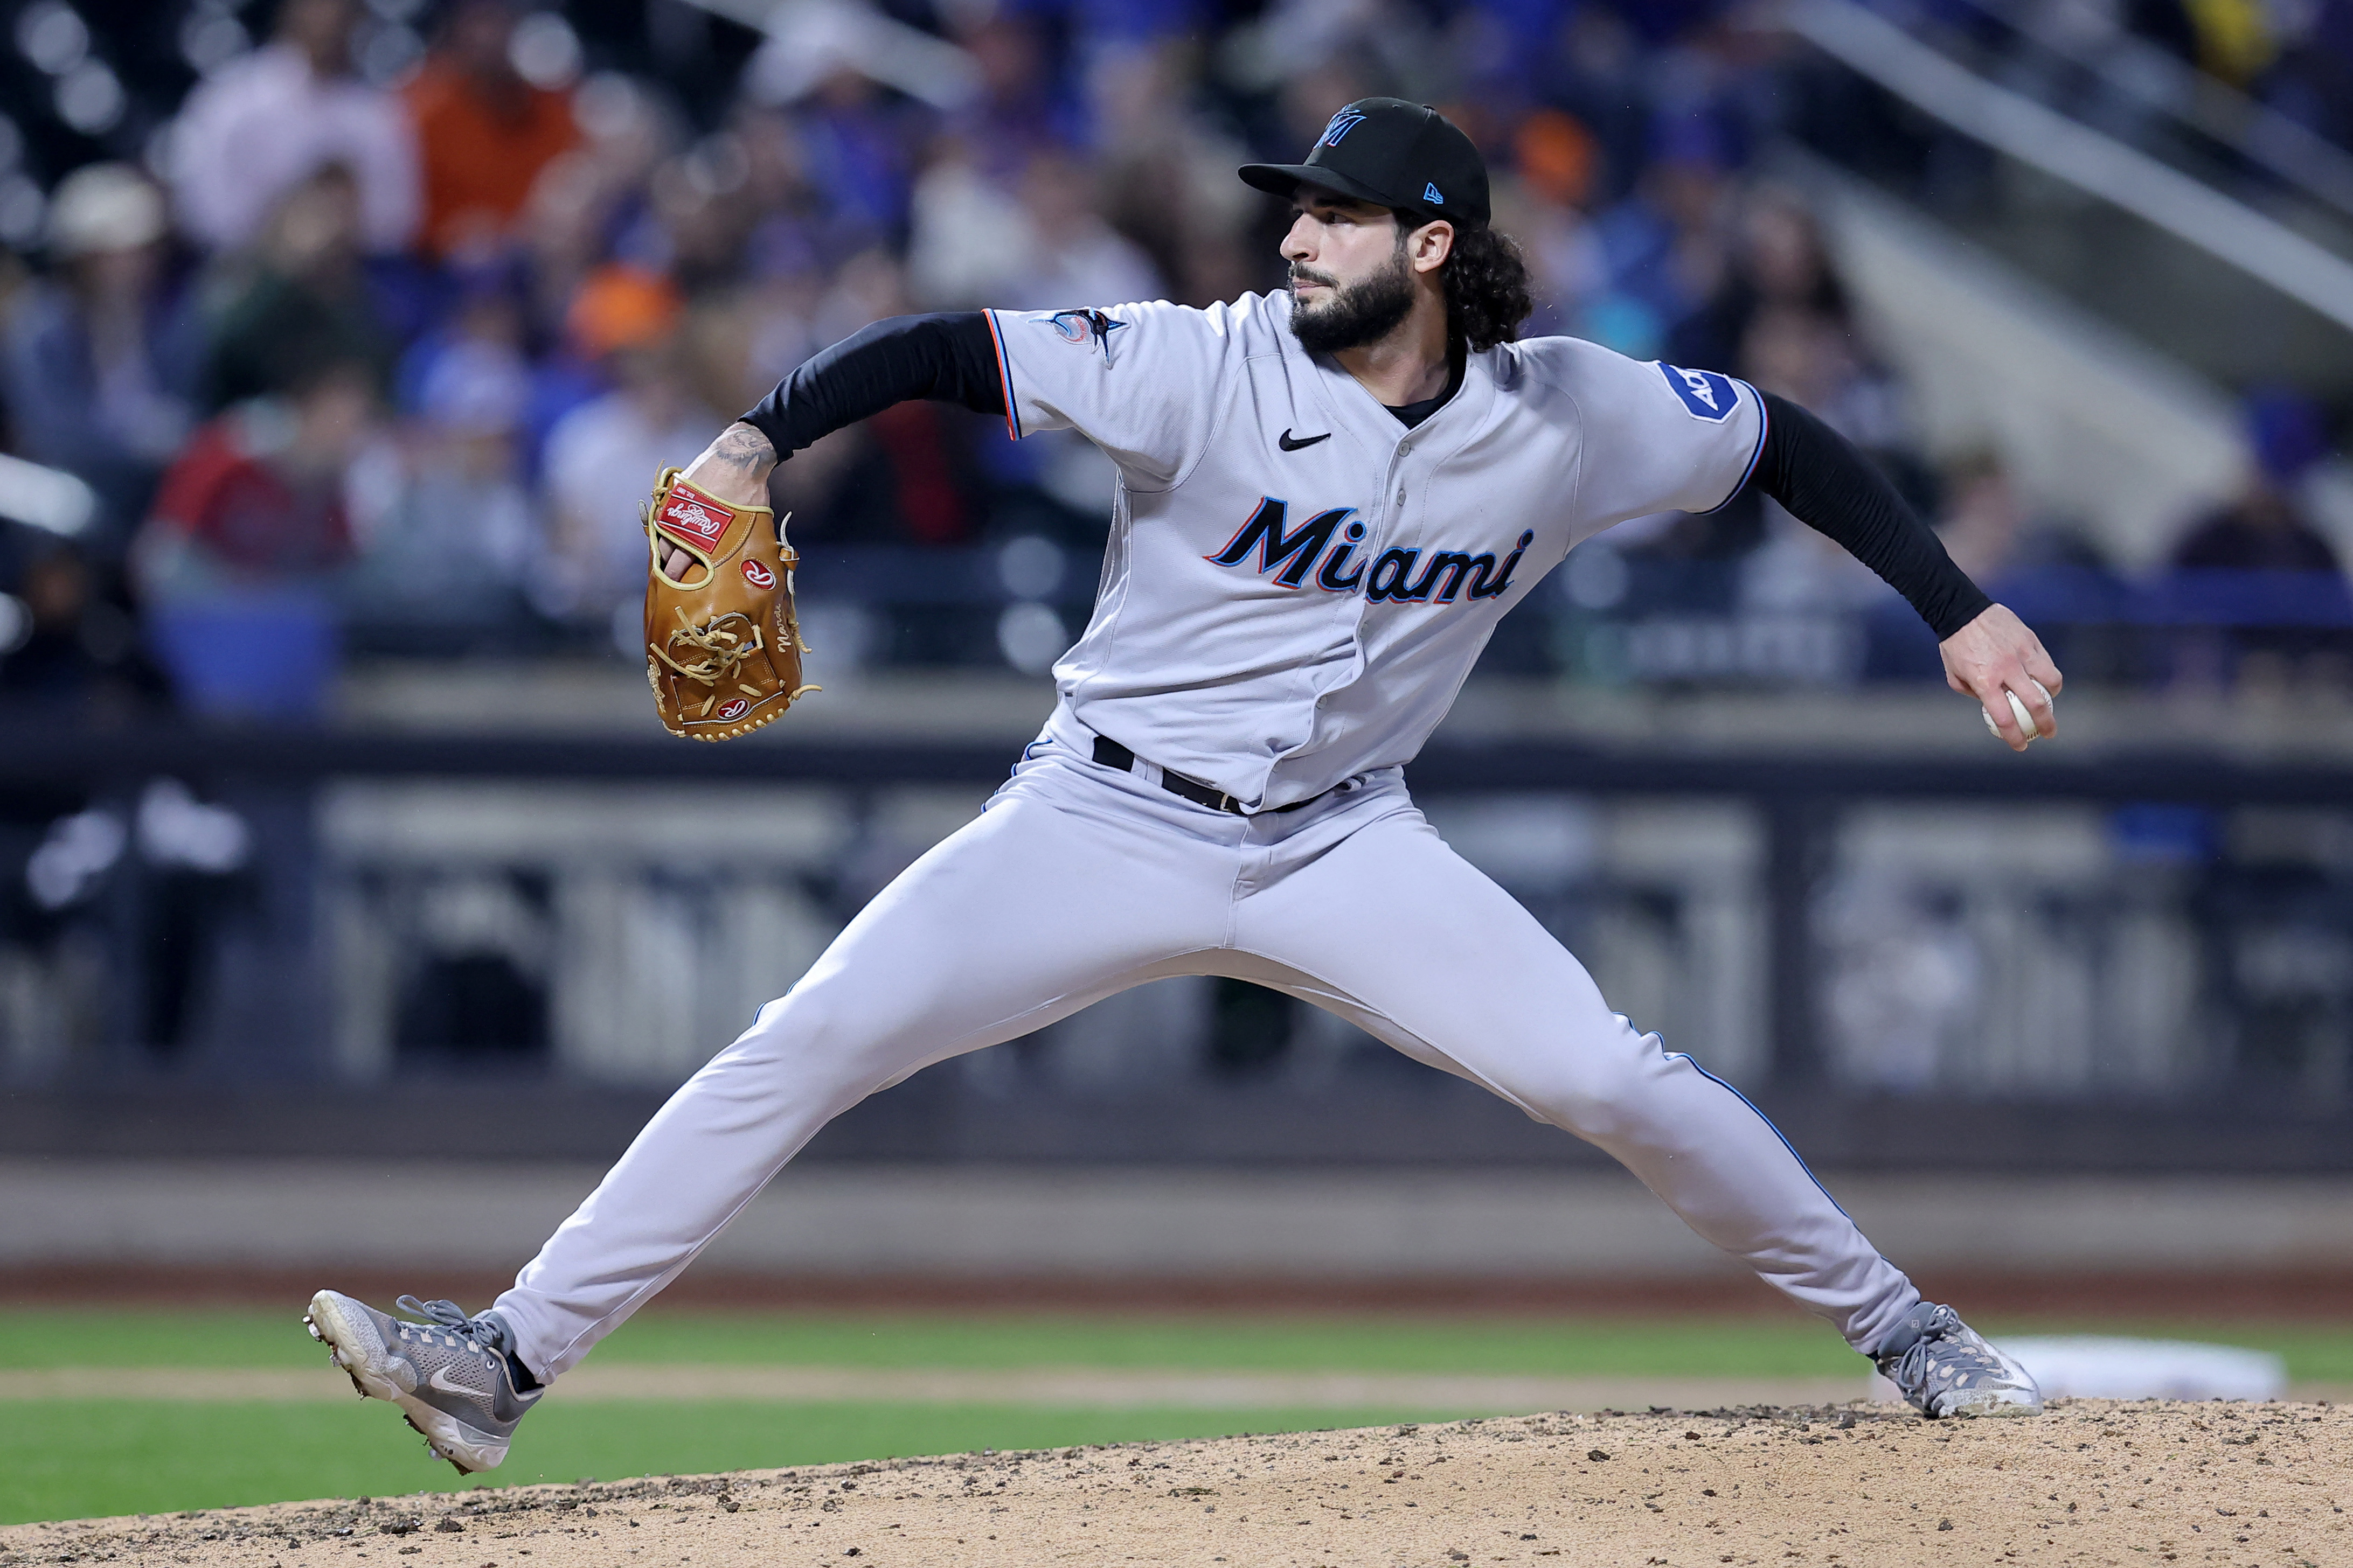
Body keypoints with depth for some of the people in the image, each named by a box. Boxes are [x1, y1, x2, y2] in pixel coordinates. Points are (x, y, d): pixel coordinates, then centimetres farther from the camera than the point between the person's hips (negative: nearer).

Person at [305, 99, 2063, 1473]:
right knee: (800, 1050, -15)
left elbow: (1782, 443, 7)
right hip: (1108, 823, -1)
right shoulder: (1211, 368, -15)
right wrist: (764, 435, -37)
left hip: (1342, 845, 1)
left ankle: (1894, 1323, 10)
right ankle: (507, 1359, -12)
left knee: (1614, 1080, -13)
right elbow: (948, 352, -22)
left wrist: (1962, 610, 3)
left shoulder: (1565, 417, -7)